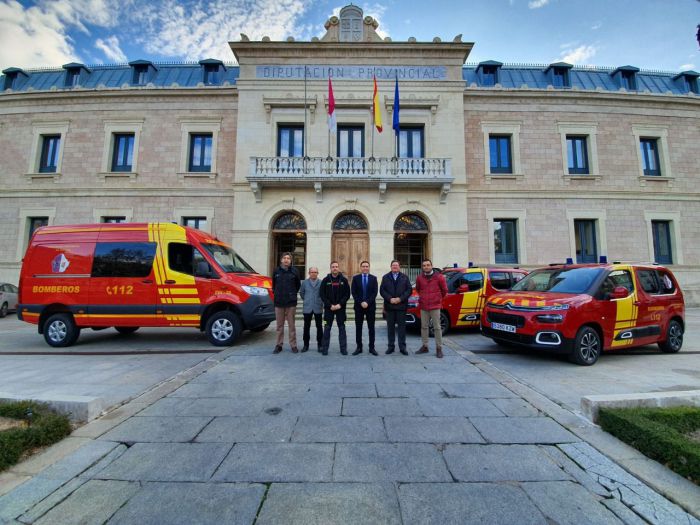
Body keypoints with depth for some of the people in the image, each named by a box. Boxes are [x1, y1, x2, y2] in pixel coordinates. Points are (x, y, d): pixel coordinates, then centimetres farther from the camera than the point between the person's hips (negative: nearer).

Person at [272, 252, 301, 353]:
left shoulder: (294, 271, -1)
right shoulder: (276, 271, 2)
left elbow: (298, 285, 9)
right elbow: (273, 284, 15)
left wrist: (293, 294, 6)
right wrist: (276, 293, 9)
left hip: (291, 303, -1)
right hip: (278, 302, 1)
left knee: (291, 325, 5)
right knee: (279, 325, 10)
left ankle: (293, 345, 14)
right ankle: (279, 345, 20)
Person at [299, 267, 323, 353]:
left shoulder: (321, 282, -3)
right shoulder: (304, 282, 4)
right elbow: (301, 292, 15)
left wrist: (321, 302, 3)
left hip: (318, 308, -1)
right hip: (307, 308, 2)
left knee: (319, 327, 5)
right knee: (306, 327, 7)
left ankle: (320, 345, 16)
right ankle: (306, 345, 18)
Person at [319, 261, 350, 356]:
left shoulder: (344, 280, 2)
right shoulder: (325, 280, 1)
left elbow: (347, 294, 0)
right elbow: (322, 294, -1)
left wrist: (340, 304, -12)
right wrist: (330, 305, -11)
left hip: (341, 308, 0)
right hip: (328, 308, 0)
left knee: (342, 328, 6)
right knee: (327, 328, 5)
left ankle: (343, 348, 14)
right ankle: (324, 348, 14)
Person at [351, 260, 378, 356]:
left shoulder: (373, 278, 5)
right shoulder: (355, 278, 4)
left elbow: (375, 292, -2)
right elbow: (353, 292, -1)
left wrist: (367, 302, -13)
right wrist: (361, 303, -11)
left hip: (371, 306, 0)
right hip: (358, 306, 0)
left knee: (371, 328, 5)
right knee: (358, 328, 5)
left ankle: (372, 348, 14)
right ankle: (359, 347, 14)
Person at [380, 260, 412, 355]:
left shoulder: (405, 277, 8)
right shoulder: (385, 277, 10)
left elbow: (409, 290, 1)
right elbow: (382, 290, 2)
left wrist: (400, 298, -11)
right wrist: (390, 299, -11)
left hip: (401, 305, -1)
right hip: (389, 305, 1)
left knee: (402, 326, 2)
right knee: (390, 327, 5)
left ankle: (402, 347, 10)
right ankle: (391, 346, 13)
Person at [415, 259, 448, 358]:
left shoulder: (439, 276, -5)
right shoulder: (419, 277, 4)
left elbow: (444, 290, 7)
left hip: (435, 306, -3)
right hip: (423, 306, 3)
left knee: (437, 327, -1)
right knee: (424, 327, 10)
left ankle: (439, 348, 7)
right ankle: (425, 346, 20)